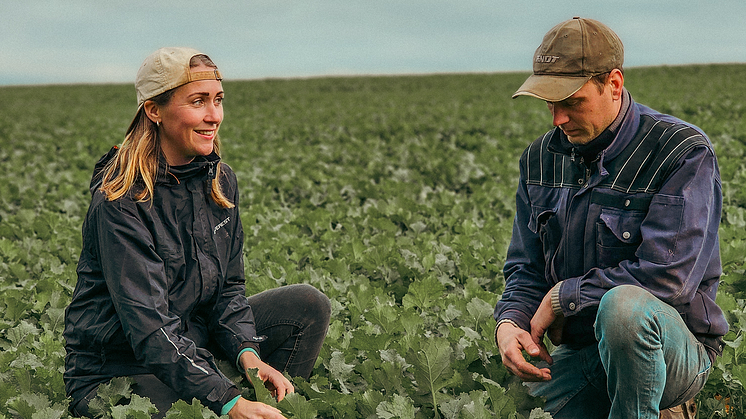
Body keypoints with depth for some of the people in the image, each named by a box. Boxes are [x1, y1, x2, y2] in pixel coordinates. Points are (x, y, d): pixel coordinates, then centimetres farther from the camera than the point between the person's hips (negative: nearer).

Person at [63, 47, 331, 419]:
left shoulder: (220, 180, 2)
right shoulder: (120, 202, -22)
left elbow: (228, 286, 5)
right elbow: (147, 321, -28)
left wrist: (248, 353, -16)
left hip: (193, 340, 7)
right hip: (116, 369, -7)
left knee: (308, 305, -7)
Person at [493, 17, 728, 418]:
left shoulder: (683, 152, -13)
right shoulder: (541, 159, 7)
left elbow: (666, 277, -22)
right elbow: (526, 269, 10)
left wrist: (562, 297, -14)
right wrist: (509, 322, -13)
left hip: (675, 353, -7)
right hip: (576, 353, 7)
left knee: (623, 304, -39)